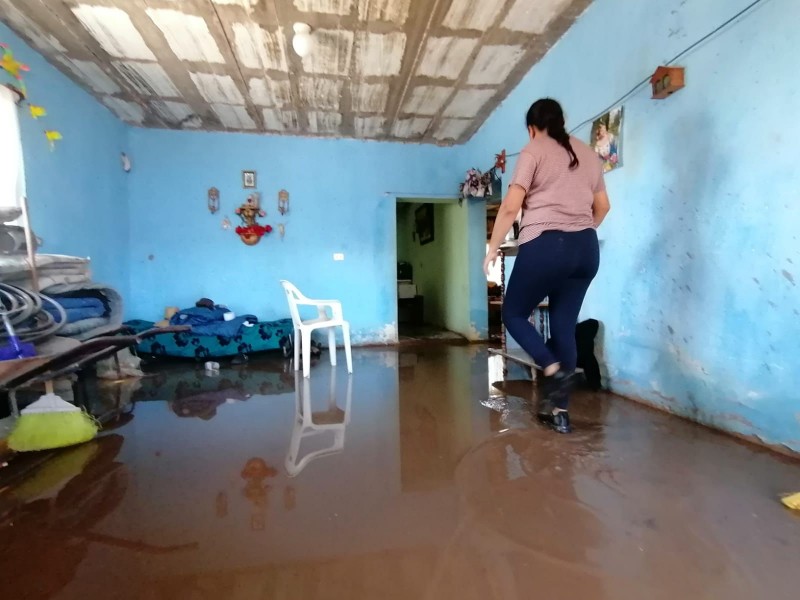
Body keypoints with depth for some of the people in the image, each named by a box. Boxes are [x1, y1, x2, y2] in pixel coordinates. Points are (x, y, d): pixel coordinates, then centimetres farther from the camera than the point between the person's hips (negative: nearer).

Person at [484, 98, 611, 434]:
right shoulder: (588, 154, 19)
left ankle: (554, 369, -9)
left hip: (545, 245, -6)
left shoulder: (533, 151, 1)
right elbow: (603, 206, 24)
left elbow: (511, 206, -9)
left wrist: (493, 249, 0)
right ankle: (559, 410, 14)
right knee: (565, 326, 9)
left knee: (514, 313, 11)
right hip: (586, 248, 7)